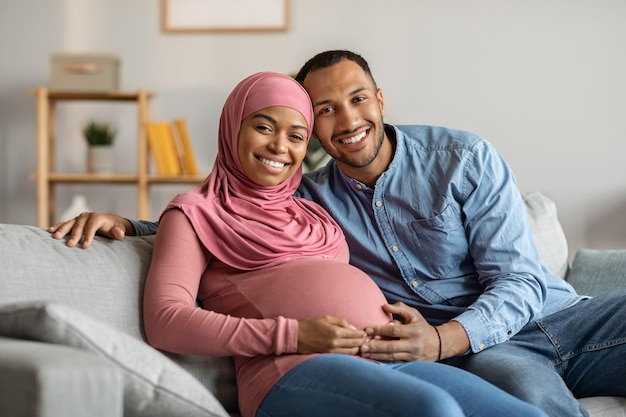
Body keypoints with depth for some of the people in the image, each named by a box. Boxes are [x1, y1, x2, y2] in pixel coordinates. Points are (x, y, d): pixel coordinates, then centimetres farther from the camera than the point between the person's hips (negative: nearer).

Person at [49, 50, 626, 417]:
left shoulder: (466, 160, 0)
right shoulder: (308, 200, 8)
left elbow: (519, 282, -5)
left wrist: (442, 340, -24)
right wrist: (122, 224, -3)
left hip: (557, 317, 1)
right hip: (477, 351, -1)